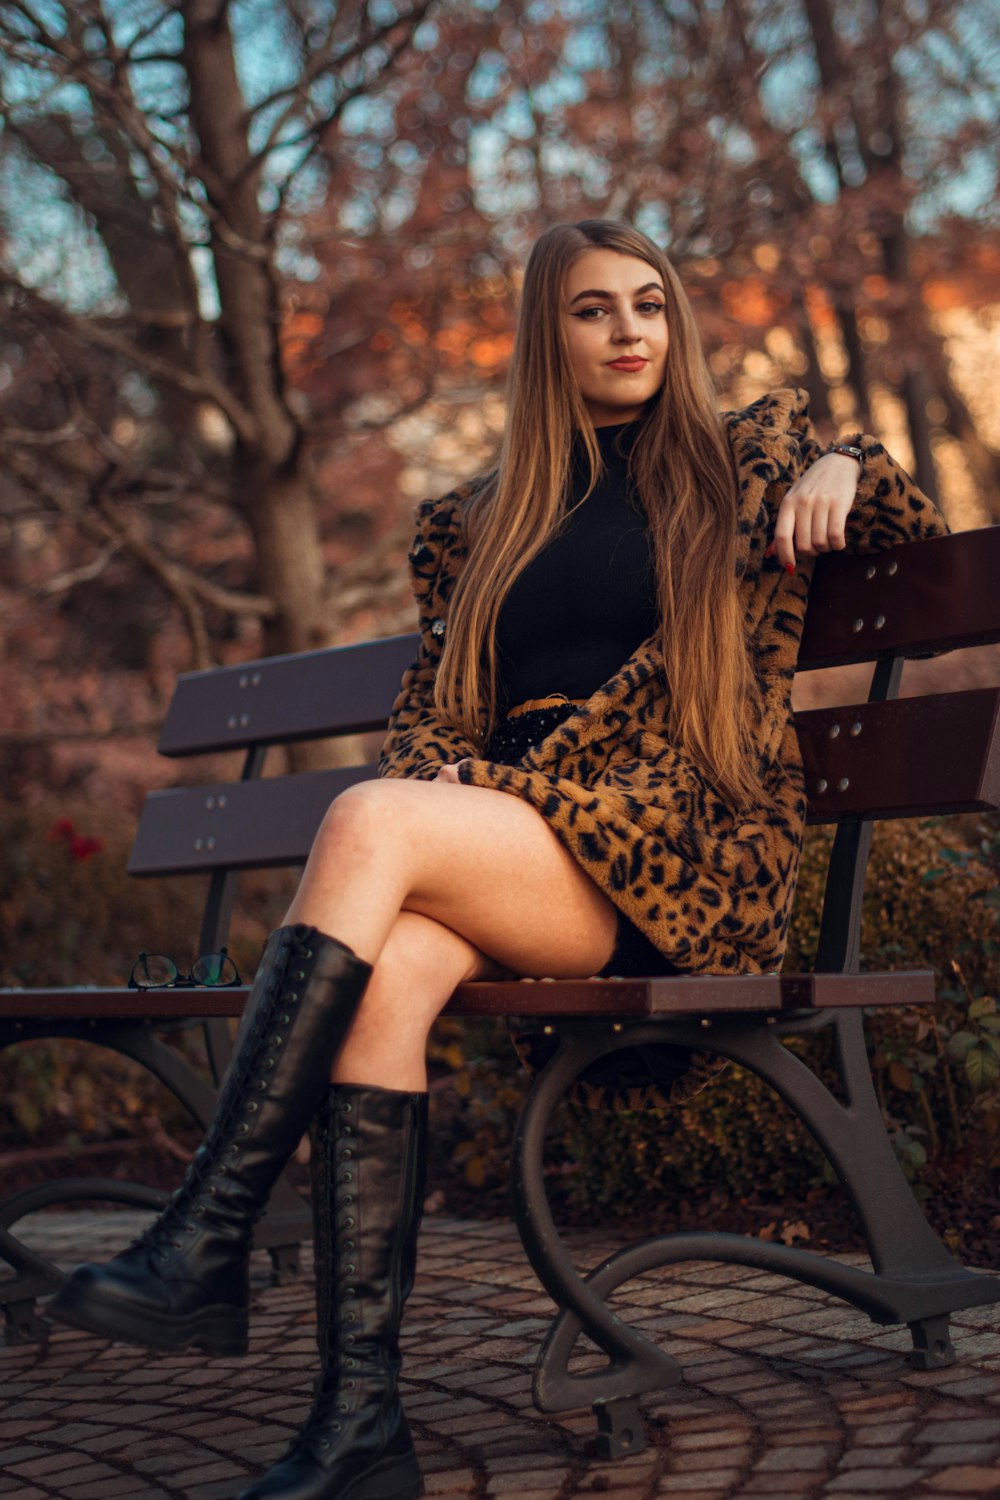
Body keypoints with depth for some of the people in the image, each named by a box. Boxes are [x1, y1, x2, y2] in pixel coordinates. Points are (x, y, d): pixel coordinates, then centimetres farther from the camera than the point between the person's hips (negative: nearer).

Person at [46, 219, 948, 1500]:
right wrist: (441, 772, -1)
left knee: (370, 822, -31)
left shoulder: (750, 458, 19)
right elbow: (427, 700, 23)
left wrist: (845, 469, 6)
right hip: (500, 836, 4)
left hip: (681, 859, -3)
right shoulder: (474, 525, 25)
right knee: (389, 964, -33)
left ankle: (203, 1249, -35)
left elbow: (919, 532, 29)